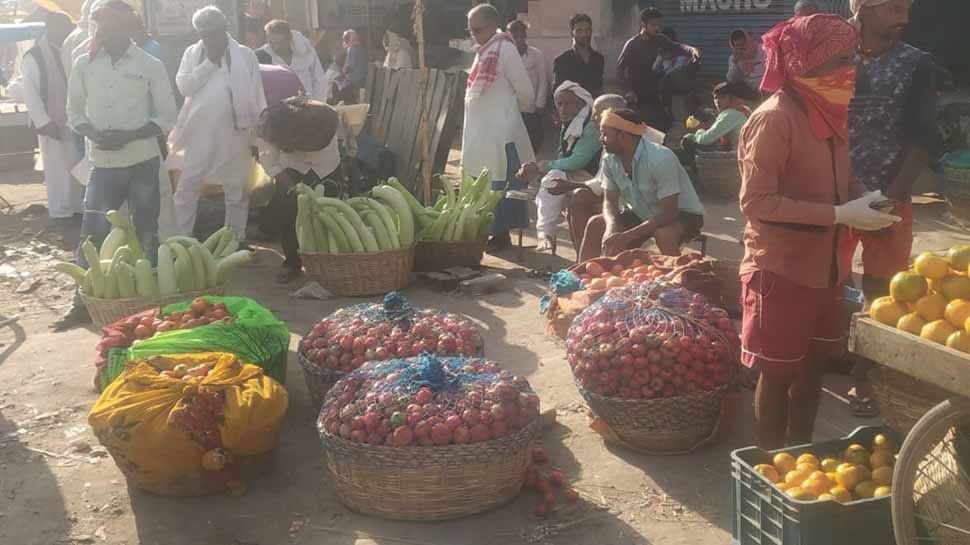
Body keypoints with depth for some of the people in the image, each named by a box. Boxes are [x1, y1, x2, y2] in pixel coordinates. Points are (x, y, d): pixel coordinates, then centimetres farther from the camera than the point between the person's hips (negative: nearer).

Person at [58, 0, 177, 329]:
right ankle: (83, 302, 9)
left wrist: (129, 136, -16)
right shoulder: (84, 64, 3)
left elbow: (167, 117, -2)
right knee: (91, 234, 0)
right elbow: (75, 112, 10)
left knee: (146, 233, 8)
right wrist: (93, 133, -11)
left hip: (142, 163, -2)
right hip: (103, 164, 2)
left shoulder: (151, 66, -4)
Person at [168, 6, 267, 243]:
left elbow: (256, 97, 0)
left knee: (236, 193, 9)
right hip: (198, 134, 2)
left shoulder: (245, 55, 0)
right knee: (185, 191, 3)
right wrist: (209, 61, -11)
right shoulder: (192, 53, 7)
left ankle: (236, 241, 21)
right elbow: (183, 86, -6)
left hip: (234, 134, -1)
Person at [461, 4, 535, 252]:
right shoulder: (483, 52, 14)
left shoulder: (505, 49, -12)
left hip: (500, 131, -9)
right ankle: (487, 231, 22)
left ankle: (502, 234, 4)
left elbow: (526, 92, -10)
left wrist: (510, 110, 6)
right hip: (480, 130, 9)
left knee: (500, 187, -3)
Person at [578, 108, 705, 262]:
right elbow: (610, 201, -4)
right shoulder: (610, 160, -11)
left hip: (683, 214, -6)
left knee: (664, 234, -38)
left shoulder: (661, 159, -31)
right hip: (644, 215, 6)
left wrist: (627, 236, -39)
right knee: (595, 225, -8)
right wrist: (612, 225, -29)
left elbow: (669, 213, -33)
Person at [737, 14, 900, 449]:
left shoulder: (828, 112, 7)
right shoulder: (774, 119, -18)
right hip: (781, 269, -8)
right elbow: (756, 202, -22)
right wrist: (839, 215, -23)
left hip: (824, 266, 8)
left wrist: (859, 200, -2)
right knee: (777, 373, 4)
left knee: (812, 366, 17)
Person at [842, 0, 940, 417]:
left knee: (880, 291, 6)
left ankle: (864, 375, 20)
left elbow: (923, 139, -4)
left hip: (889, 198, 0)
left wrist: (891, 198, -12)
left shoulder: (916, 65, 0)